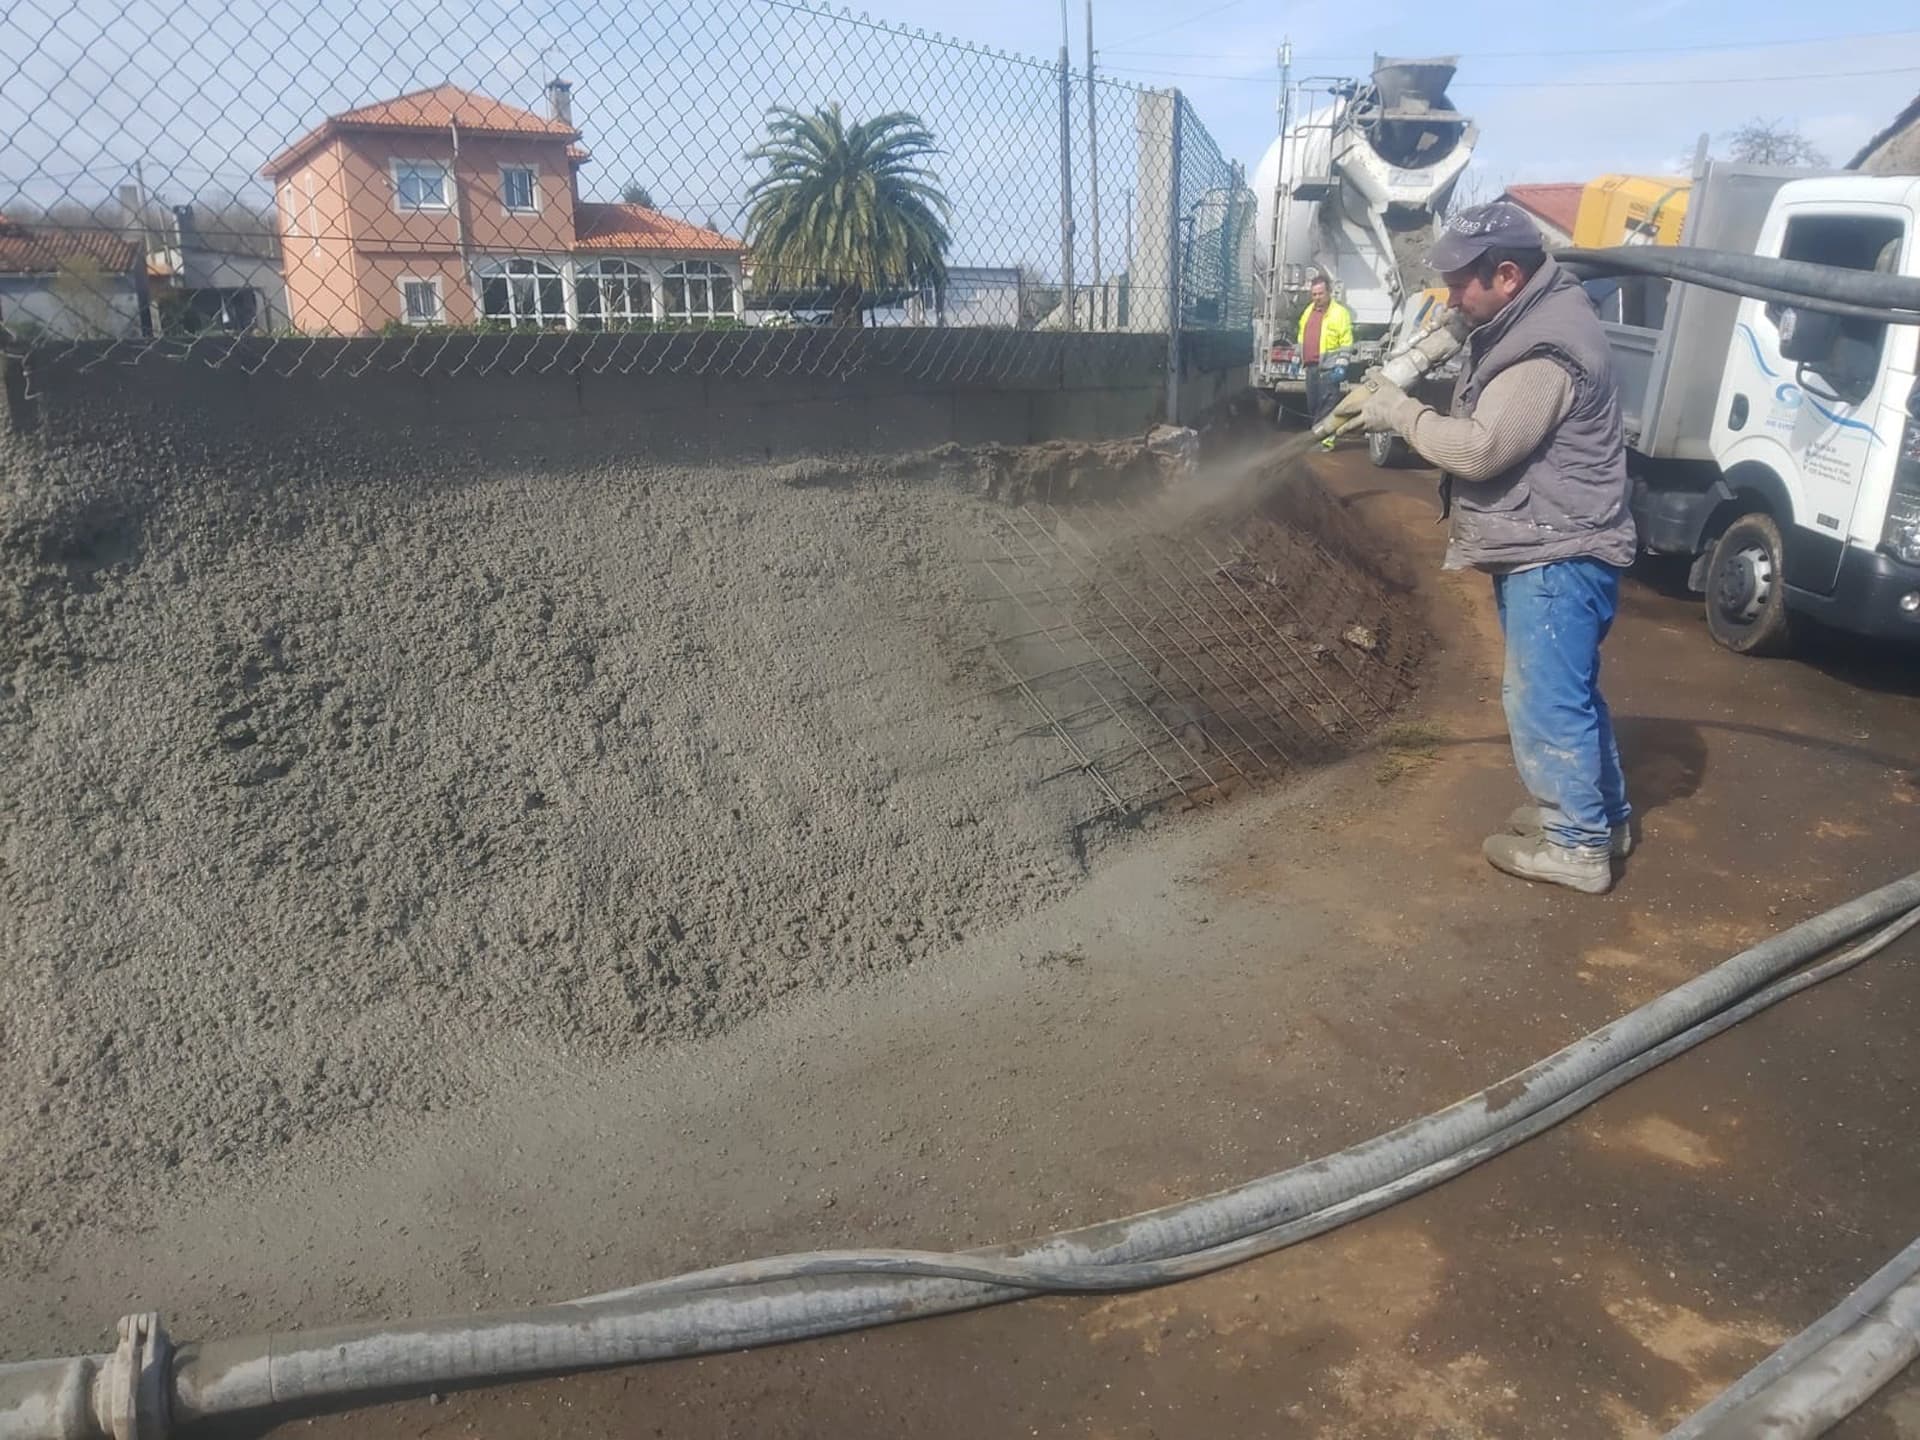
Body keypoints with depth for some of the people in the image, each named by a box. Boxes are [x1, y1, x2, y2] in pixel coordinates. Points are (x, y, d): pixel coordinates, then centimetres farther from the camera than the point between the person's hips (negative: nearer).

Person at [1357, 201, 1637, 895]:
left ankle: (1578, 846, 8)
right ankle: (1603, 813, 34)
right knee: (1565, 690, 20)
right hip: (1542, 548, 11)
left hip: (1556, 555, -11)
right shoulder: (1522, 322, 11)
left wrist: (1401, 413, -14)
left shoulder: (1547, 351, -23)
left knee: (1544, 700, -4)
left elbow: (1480, 448, -26)